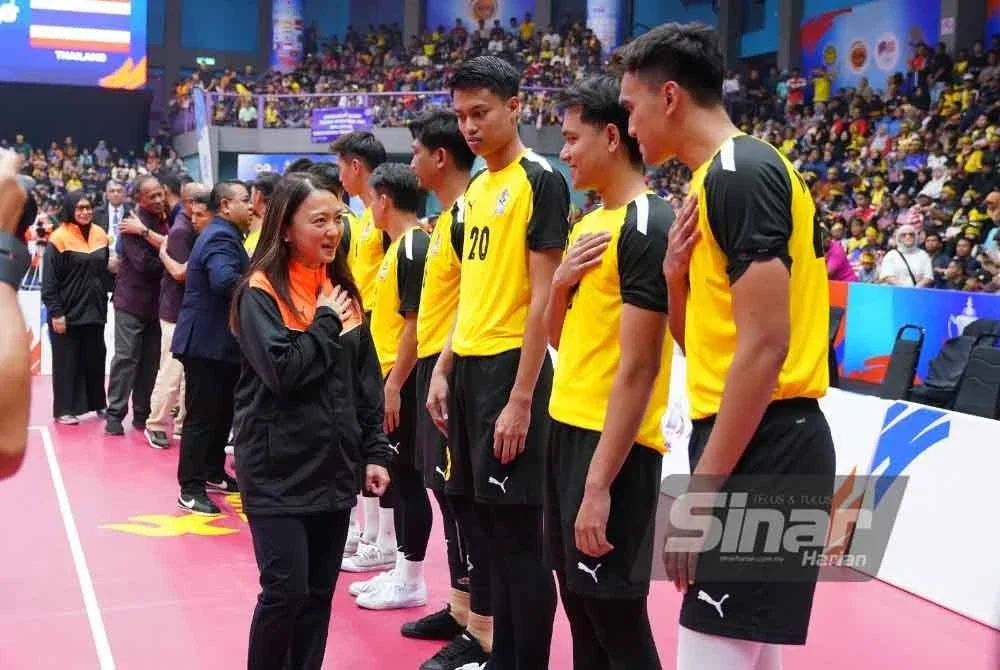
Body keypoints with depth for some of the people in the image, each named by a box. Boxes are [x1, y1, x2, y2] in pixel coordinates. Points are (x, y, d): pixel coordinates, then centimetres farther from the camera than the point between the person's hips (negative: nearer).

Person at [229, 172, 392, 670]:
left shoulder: (341, 290, 10)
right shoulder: (260, 292, -8)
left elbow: (366, 378, 11)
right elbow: (283, 372, -21)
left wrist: (374, 451, 7)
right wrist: (325, 323, -10)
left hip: (334, 466, 6)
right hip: (279, 470, -6)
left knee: (319, 593, 11)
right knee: (286, 591, -5)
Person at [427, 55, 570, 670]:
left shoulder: (540, 180, -9)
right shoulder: (476, 188, 15)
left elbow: (543, 297, -14)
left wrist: (522, 397, -18)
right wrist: (444, 369, 12)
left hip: (509, 367, -8)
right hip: (469, 366, 8)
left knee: (520, 533, -1)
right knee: (492, 527, 13)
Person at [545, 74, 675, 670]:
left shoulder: (648, 226, -16)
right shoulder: (589, 222, 13)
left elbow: (638, 368, -20)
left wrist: (599, 483, -22)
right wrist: (560, 282, -3)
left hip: (613, 445, -9)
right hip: (567, 429, 9)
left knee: (615, 614, 0)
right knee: (578, 602, 16)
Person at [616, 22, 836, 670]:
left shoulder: (739, 173, -14)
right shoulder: (727, 175, 17)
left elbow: (764, 346, -21)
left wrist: (700, 490, -20)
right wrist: (677, 275, 0)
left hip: (762, 451, -10)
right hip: (757, 447, 10)